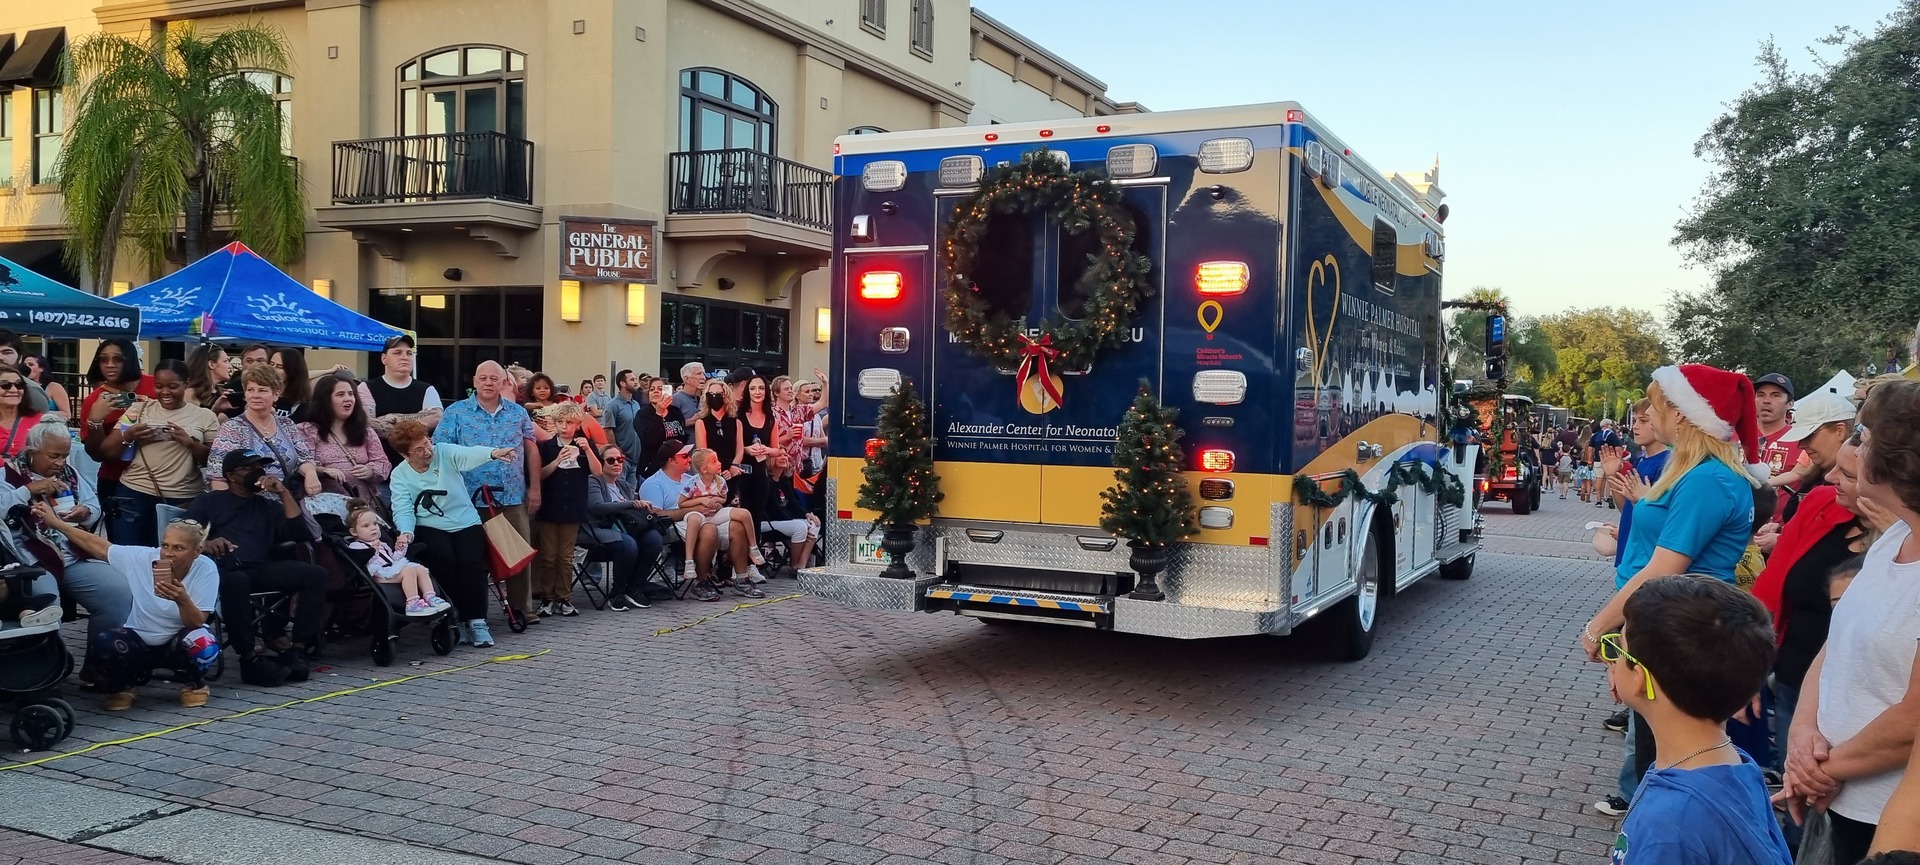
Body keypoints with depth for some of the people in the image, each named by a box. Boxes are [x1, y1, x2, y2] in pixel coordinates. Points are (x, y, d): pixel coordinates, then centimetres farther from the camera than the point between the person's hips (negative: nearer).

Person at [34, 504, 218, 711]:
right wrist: (55, 522, -2)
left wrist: (182, 600, -44)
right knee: (102, 643, -28)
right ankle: (122, 686, 6)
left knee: (204, 645, -35)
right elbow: (98, 546, -3)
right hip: (138, 643, 2)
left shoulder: (205, 569, -21)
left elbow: (197, 623, -24)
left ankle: (193, 684, 2)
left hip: (178, 646, -2)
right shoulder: (142, 558, -15)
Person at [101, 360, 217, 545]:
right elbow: (106, 451, 7)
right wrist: (128, 436, -11)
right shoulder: (139, 409, 8)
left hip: (183, 500, -1)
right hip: (134, 493, 1)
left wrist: (190, 443, -16)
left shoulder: (205, 417, 3)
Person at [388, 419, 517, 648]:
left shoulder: (445, 453, 0)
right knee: (445, 559, -29)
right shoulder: (400, 474, 4)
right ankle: (455, 618, -12)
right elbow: (403, 509, -6)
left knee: (472, 562, -26)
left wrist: (493, 453, -45)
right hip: (430, 528, 0)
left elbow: (469, 454, -22)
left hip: (466, 523, 0)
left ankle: (476, 621, -20)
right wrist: (406, 532, -28)